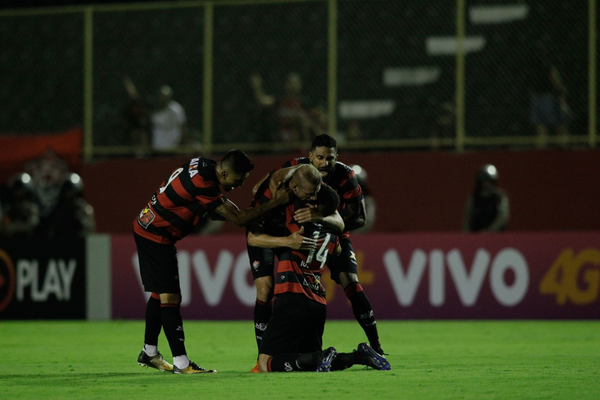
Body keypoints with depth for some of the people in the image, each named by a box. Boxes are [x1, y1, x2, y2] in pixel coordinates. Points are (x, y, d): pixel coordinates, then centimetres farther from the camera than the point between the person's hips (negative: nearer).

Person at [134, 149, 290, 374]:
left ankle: (149, 353, 29)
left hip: (146, 228, 10)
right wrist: (275, 203, -19)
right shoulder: (203, 185, -28)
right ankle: (181, 363, -11)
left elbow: (213, 210, 10)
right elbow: (238, 219, -23)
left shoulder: (202, 166, 0)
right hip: (155, 237, -10)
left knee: (161, 294, 18)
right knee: (170, 298, -10)